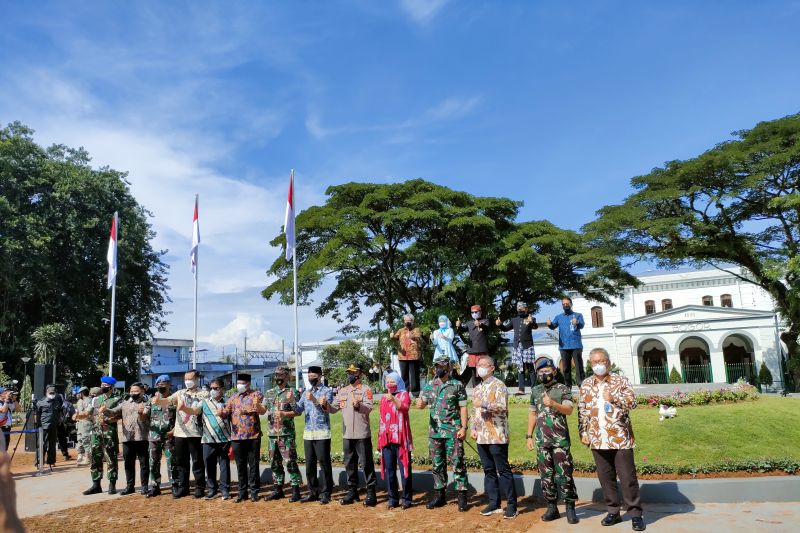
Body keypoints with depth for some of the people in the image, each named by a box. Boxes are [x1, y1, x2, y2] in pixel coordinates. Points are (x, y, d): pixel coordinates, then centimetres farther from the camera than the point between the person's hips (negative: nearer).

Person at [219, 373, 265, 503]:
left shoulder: (256, 395, 1)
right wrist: (221, 413, -16)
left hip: (253, 436, -3)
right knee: (240, 466, 8)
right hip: (237, 437, 3)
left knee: (253, 464, 3)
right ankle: (242, 492, 16)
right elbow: (226, 412, 7)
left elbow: (263, 411, -13)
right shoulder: (233, 398, 14)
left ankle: (254, 491, 11)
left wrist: (257, 405, -35)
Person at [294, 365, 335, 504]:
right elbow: (299, 410, 10)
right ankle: (313, 492, 18)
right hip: (308, 433, 6)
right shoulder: (305, 392, 15)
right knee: (309, 464, 9)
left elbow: (326, 409, -14)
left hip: (322, 433, -5)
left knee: (324, 463, -3)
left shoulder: (327, 391, -1)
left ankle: (325, 493, 4)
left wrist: (314, 400, -29)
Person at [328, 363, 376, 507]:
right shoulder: (342, 391, 13)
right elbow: (333, 409, 10)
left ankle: (371, 493, 7)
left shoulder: (365, 390, -6)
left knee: (366, 464, -1)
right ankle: (352, 491, 26)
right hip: (347, 435, 6)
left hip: (362, 435, -6)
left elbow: (369, 408, -20)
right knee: (349, 464, 14)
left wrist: (358, 405, -40)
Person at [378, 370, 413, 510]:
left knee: (404, 467, -3)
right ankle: (392, 498, 14)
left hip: (400, 438, -5)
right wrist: (380, 436, 16)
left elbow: (404, 408, -20)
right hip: (386, 438, 5)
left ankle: (406, 498, 5)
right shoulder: (383, 398, 17)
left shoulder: (404, 395, 1)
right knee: (389, 469, 6)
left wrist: (393, 399, -35)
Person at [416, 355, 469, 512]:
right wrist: (420, 404, -23)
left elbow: (463, 408, -3)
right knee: (437, 465, 11)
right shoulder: (429, 386, 9)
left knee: (457, 463, -2)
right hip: (434, 431, 5)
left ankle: (462, 496, 6)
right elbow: (421, 402, 2)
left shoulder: (457, 386, -2)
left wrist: (464, 427, -11)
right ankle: (439, 495, 22)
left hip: (453, 432, -4)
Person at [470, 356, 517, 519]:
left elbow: (502, 406, -18)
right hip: (482, 436, 7)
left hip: (497, 436, -7)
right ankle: (494, 503, 18)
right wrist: (473, 428, 11)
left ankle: (512, 505, 4)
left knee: (503, 470, -3)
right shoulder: (477, 388, 17)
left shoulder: (498, 385, -6)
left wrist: (484, 404, -21)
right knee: (488, 470, 11)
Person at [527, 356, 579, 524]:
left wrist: (553, 404, -34)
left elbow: (569, 410, -17)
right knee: (546, 475, 8)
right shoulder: (535, 391, 10)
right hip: (541, 440, 4)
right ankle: (552, 508, 18)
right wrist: (529, 436, 12)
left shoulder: (563, 389, -4)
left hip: (560, 440, -4)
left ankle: (570, 508, 8)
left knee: (564, 474, -3)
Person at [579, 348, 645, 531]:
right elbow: (582, 411, 12)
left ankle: (635, 513, 12)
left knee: (627, 477, 0)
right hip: (598, 440, 3)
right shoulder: (585, 385, 8)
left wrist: (613, 396, -21)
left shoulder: (621, 381, -1)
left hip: (620, 438, -3)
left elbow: (632, 401, -10)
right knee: (606, 478, 10)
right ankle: (613, 512, 23)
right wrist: (583, 433, 7)